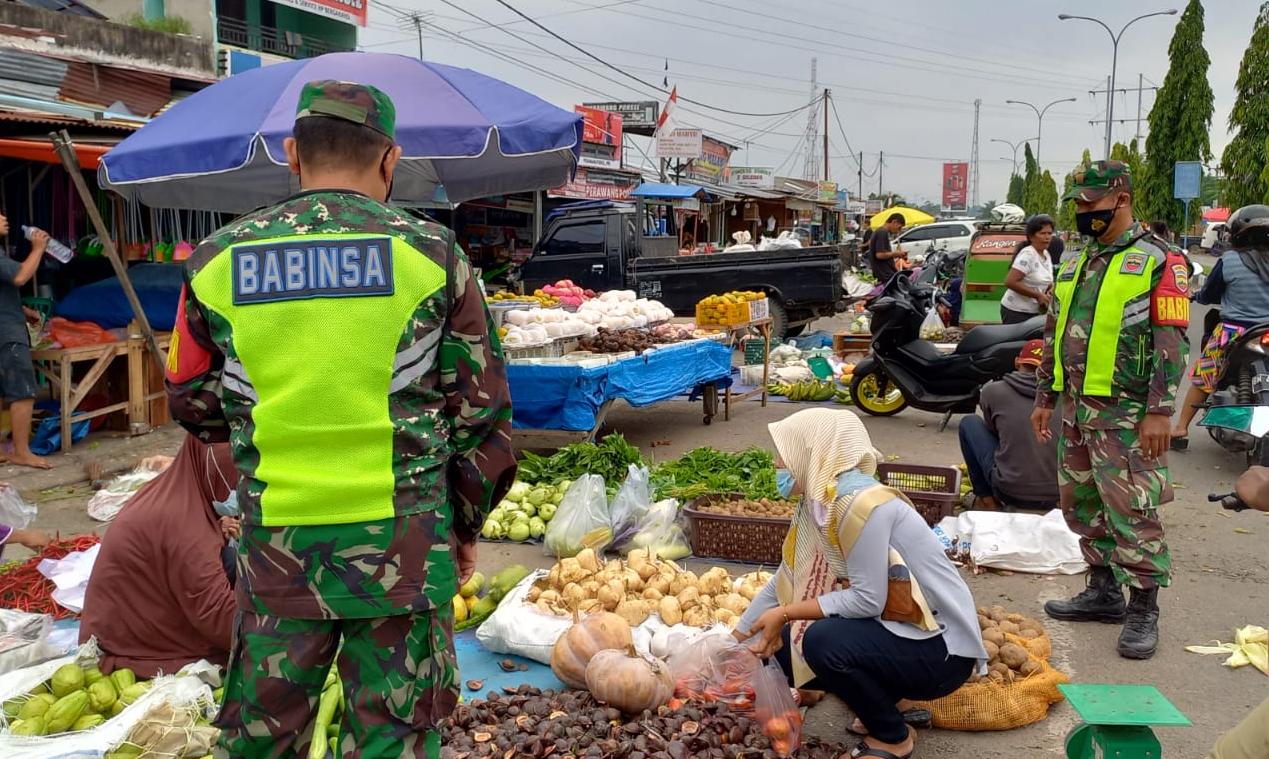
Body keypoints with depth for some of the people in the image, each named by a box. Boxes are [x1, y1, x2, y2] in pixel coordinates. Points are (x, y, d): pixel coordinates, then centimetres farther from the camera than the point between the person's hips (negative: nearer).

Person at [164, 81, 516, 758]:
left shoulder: (217, 260, 0)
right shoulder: (431, 256, -5)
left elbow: (193, 405, 13)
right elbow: (482, 414, -1)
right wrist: (466, 526, 12)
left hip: (275, 549, 2)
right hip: (403, 548, -2)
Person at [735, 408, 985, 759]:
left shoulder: (860, 504, -26)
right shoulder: (818, 504, 2)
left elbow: (868, 600, -27)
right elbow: (784, 582, 9)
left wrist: (785, 613, -18)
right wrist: (733, 644, 12)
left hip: (940, 648, -8)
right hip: (898, 629, 8)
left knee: (823, 641, -29)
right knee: (782, 649, 2)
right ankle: (880, 702, 16)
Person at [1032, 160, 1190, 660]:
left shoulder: (1157, 262, -6)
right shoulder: (1075, 264, 15)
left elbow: (1172, 342, -11)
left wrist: (1160, 412, -17)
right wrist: (1045, 398, 18)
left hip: (1125, 413, -7)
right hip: (1076, 409, 7)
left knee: (1132, 512, -5)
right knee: (1081, 504, 13)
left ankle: (1143, 610, 7)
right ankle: (1103, 592, 27)